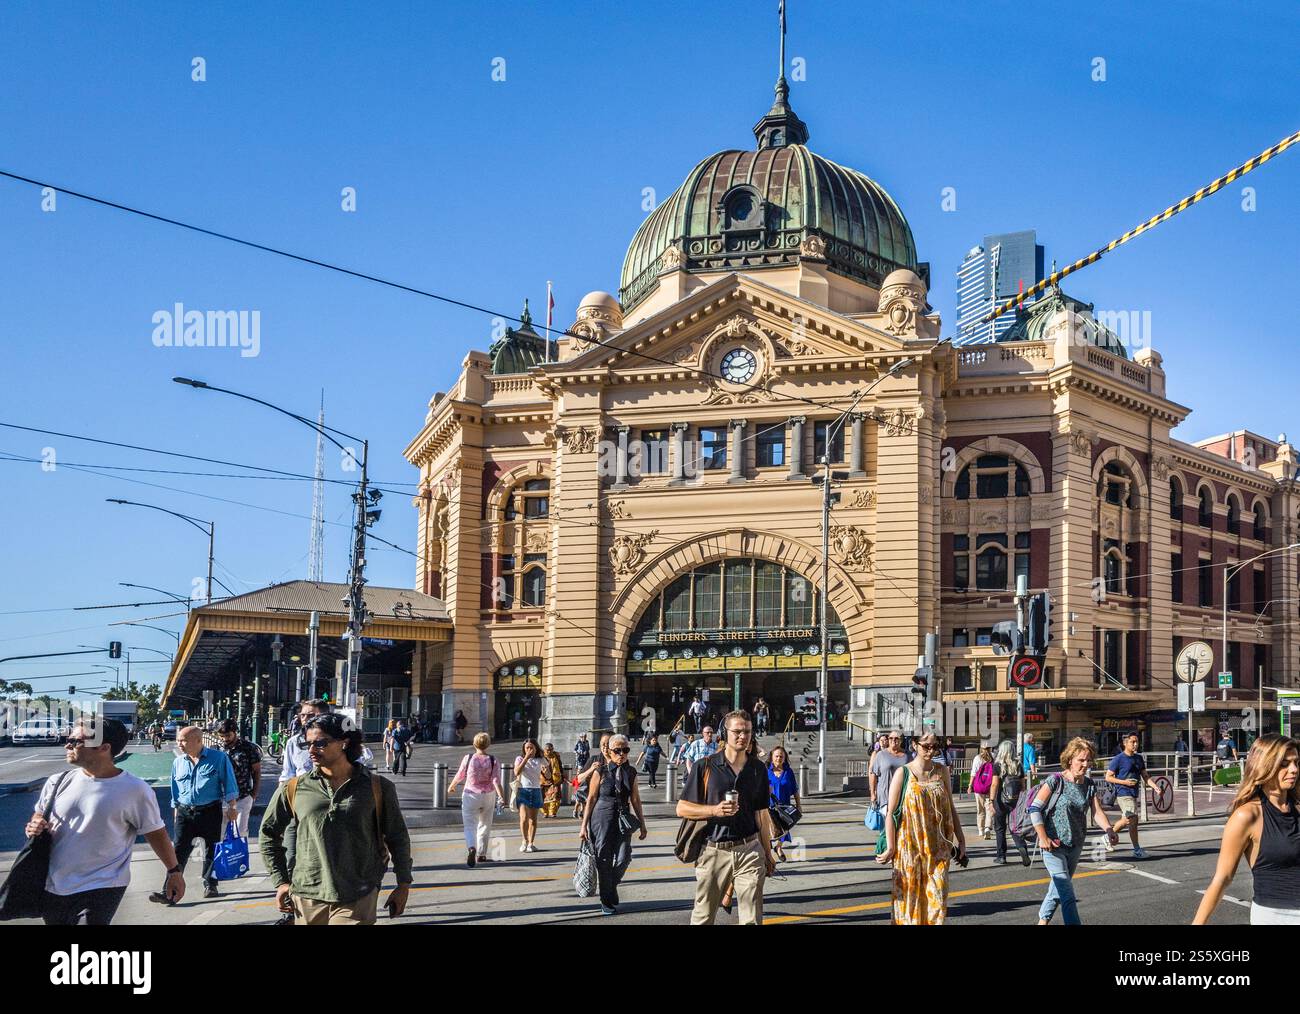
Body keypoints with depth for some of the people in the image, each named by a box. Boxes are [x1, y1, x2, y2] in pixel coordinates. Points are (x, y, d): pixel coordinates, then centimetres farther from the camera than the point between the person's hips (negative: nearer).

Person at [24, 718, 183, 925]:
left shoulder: (134, 790, -11)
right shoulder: (58, 783, 2)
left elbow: (155, 833, -2)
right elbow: (39, 816, 18)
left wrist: (174, 870, 1)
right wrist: (34, 826, -5)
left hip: (103, 888, -5)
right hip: (53, 886, 5)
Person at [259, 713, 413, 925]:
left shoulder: (377, 788, 0)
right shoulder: (293, 789, 3)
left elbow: (397, 837, 10)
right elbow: (268, 833, 15)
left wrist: (404, 884, 11)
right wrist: (280, 882, 11)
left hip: (357, 901, -2)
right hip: (307, 898, 2)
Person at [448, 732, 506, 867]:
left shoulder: (468, 758, -7)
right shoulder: (493, 761, -6)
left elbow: (460, 775, 4)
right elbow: (496, 780, -13)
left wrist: (451, 786, 22)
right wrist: (501, 797, -11)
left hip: (470, 796, -1)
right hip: (488, 796, 1)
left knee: (470, 826, -1)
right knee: (484, 826, 17)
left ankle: (471, 847, -29)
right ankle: (481, 854, 25)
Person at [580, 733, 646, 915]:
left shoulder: (631, 772, 7)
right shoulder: (600, 772, -3)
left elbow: (635, 800, 14)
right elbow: (591, 799, -1)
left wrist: (642, 825, 15)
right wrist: (584, 826, -2)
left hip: (623, 820, 3)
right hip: (602, 818, -3)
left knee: (623, 858, -5)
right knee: (604, 860, 1)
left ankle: (610, 888, 25)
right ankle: (606, 903, 14)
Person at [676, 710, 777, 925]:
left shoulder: (758, 769, 9)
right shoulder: (705, 766, -2)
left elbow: (761, 814, 15)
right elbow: (682, 809, -1)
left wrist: (768, 853, 16)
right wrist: (715, 810, -16)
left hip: (749, 851, 2)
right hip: (713, 851, -2)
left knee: (753, 919, -1)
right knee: (703, 917, 7)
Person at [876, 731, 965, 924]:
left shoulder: (941, 771, 7)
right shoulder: (903, 774, -5)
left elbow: (950, 808, 14)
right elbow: (890, 812, -6)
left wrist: (960, 840, 12)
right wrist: (890, 847, -9)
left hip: (937, 847, 3)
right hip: (910, 847, -3)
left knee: (937, 894, 0)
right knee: (909, 894, 3)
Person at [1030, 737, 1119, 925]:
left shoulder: (1089, 785, 3)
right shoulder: (1056, 781, -13)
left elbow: (1097, 811, -5)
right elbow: (1034, 808, -13)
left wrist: (1109, 830, -24)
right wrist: (1043, 837, -21)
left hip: (1075, 845, 6)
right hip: (1054, 845, -6)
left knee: (1058, 888, 19)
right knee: (1067, 894, -14)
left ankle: (1042, 920, 36)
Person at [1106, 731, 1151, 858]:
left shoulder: (1139, 758, 11)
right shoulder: (1118, 759, -10)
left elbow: (1145, 776, 14)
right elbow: (1108, 777, -8)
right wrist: (1124, 782, -18)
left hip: (1134, 793, 8)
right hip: (1123, 794, -8)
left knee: (1125, 820, 14)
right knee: (1133, 819, -14)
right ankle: (1137, 850, -6)